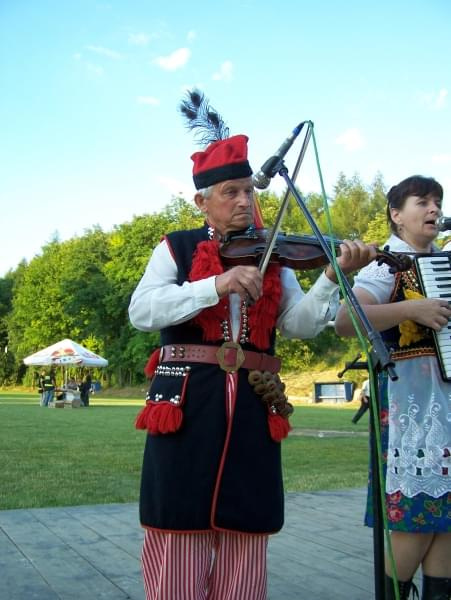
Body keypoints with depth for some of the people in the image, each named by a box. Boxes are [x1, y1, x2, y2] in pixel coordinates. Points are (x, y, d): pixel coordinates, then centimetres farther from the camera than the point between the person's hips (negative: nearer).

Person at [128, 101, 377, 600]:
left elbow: (300, 324, -1)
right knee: (178, 557, 2)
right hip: (186, 401, -2)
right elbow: (142, 311, -12)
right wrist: (217, 284, -23)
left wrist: (332, 277, -19)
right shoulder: (176, 249, 5)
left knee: (243, 552, 10)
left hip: (252, 407, 3)